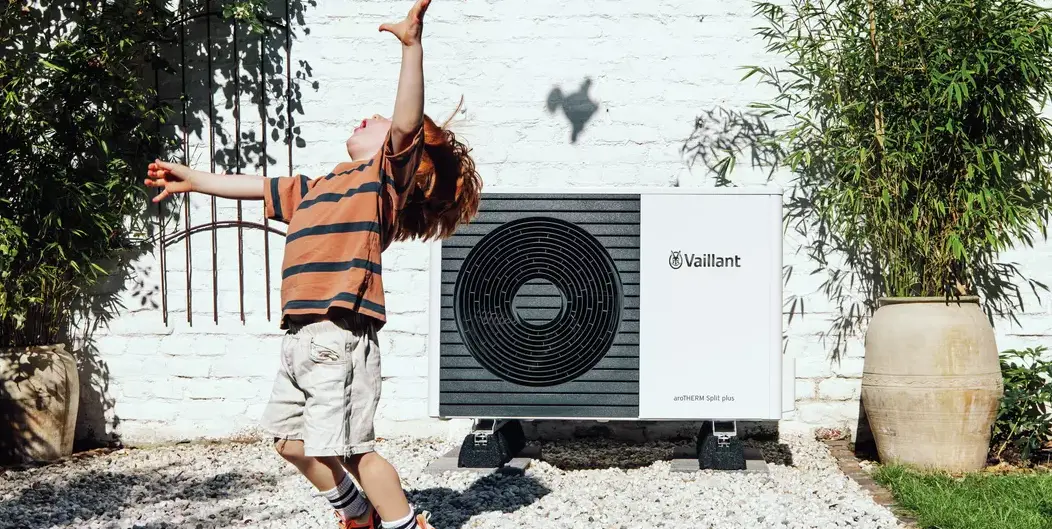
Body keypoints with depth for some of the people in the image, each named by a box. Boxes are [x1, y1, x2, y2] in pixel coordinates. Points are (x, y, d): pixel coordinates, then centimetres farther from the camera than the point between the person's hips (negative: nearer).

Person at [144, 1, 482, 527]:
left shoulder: (385, 176, -1)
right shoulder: (315, 187, 22)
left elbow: (409, 121, -18)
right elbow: (257, 186, 33)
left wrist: (412, 45, -29)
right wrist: (192, 180, 41)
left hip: (340, 335, -9)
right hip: (301, 337, 9)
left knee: (347, 448, -10)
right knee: (291, 440, 18)